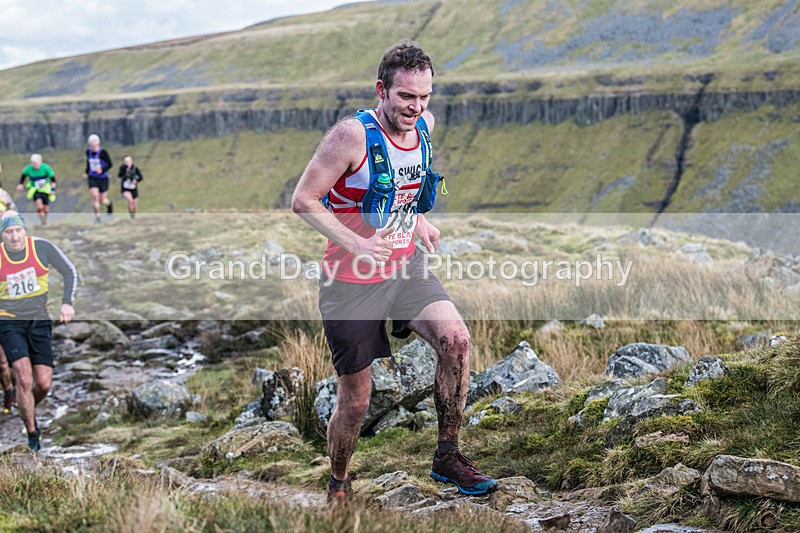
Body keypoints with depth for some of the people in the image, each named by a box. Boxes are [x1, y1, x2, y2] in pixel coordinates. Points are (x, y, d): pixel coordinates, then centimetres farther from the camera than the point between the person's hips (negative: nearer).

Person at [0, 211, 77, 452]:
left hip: (39, 321, 2)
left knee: (44, 384, -2)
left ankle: (27, 411, 32)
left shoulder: (42, 247, -9)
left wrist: (67, 303, -7)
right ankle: (32, 434, 2)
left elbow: (69, 271, 3)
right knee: (24, 379, -16)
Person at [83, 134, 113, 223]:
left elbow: (110, 164, -12)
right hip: (92, 178, 3)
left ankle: (109, 204, 42)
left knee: (102, 201, 4)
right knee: (95, 196, -17)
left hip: (103, 178, -3)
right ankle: (97, 217, -6)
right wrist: (86, 172, 11)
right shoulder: (88, 152, 0)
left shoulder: (103, 152, -15)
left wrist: (102, 170, -28)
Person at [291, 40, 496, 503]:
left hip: (405, 266, 5)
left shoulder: (425, 124, 0)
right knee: (356, 401, 4)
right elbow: (303, 200, -17)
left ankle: (448, 456, -5)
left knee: (456, 338, -21)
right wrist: (356, 244, -27)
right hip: (352, 280, -5)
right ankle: (338, 483, 31)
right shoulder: (352, 135, -20)